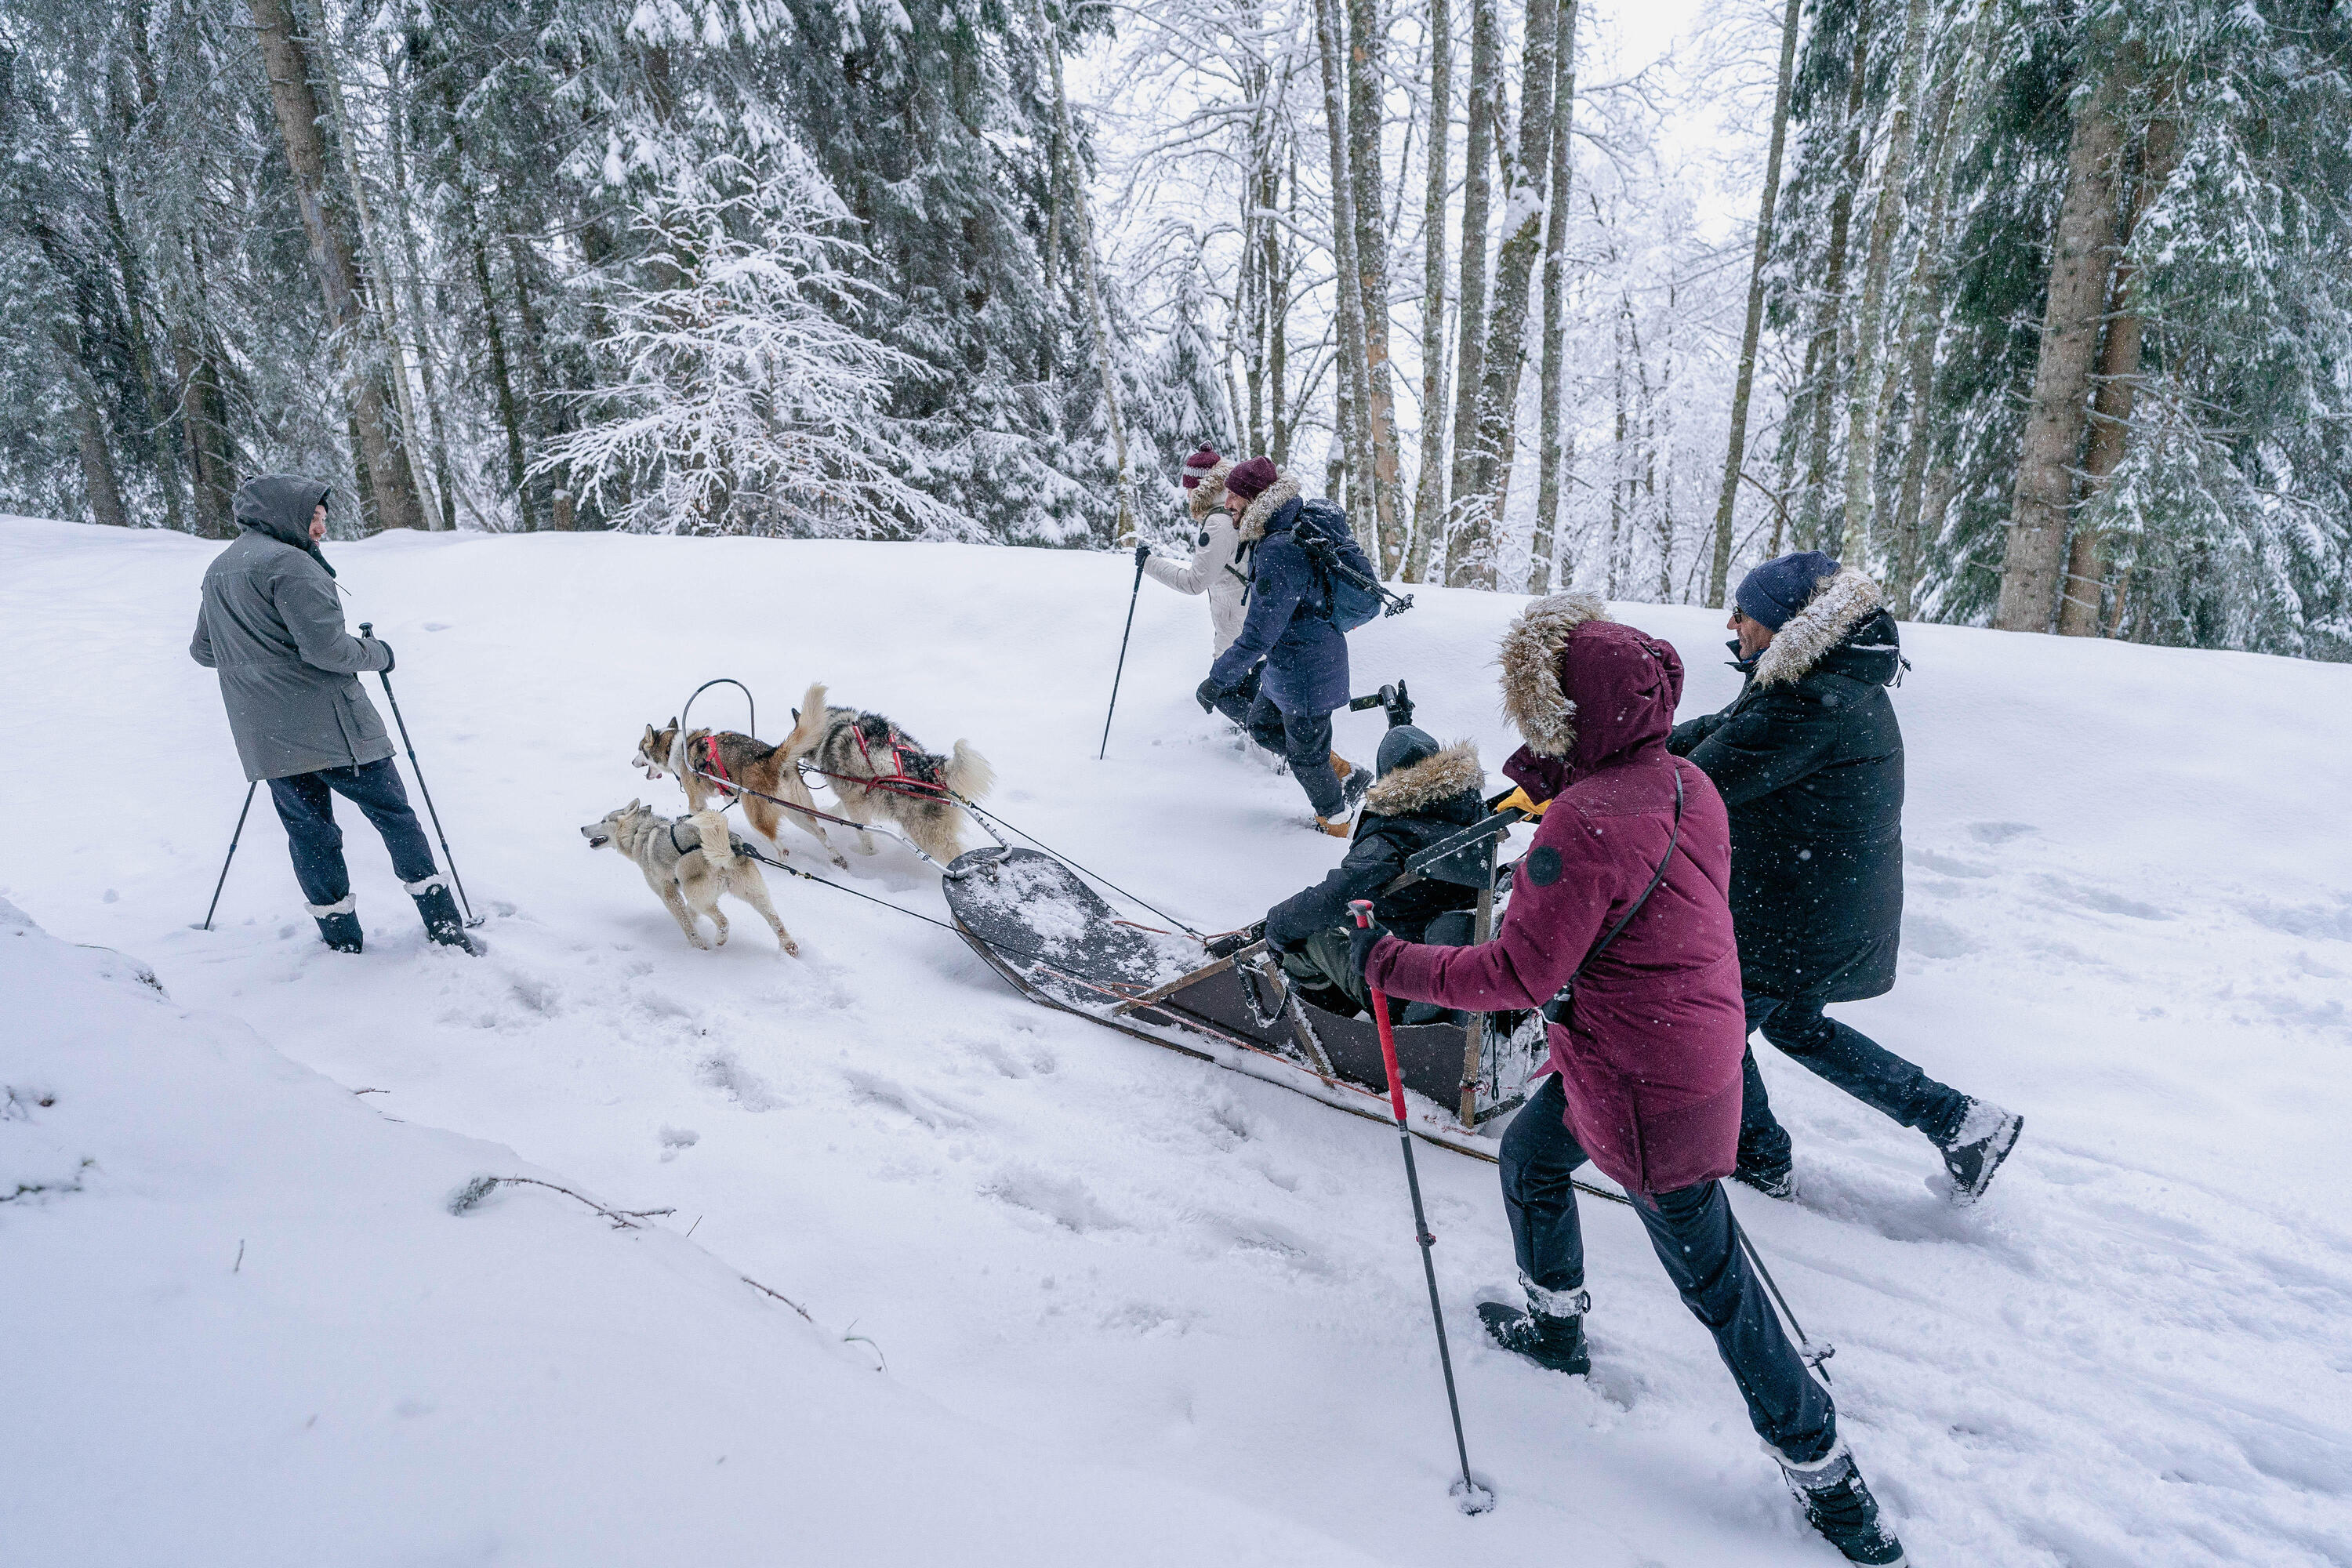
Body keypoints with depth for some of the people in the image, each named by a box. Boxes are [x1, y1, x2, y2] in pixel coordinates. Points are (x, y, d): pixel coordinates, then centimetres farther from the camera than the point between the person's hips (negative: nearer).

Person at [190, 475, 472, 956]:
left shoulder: (217, 569, 17)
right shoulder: (289, 562, -12)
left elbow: (203, 650, 26)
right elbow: (327, 647, -20)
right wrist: (378, 652, -4)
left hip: (265, 737, 8)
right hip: (328, 723, -8)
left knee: (308, 831, 12)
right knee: (393, 813, 1)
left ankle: (342, 939, 17)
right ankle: (444, 927, 1)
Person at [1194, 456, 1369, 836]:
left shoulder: (1280, 552, -30)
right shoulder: (1274, 534, 2)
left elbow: (1260, 632, -29)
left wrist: (1218, 680, -21)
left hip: (1305, 674, -10)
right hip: (1286, 664, 10)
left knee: (1305, 753, 10)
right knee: (1260, 725, 24)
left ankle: (1334, 822, 35)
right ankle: (1347, 776, 31)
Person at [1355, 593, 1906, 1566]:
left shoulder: (1583, 825, -30)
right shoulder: (1683, 783, -3)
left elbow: (1518, 976, -24)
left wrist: (1390, 963, -14)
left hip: (1643, 1086, -9)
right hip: (1699, 1043, 9)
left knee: (1711, 1279, 7)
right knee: (1528, 1155, 26)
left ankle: (1828, 1478, 26)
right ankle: (1555, 1328, 48)